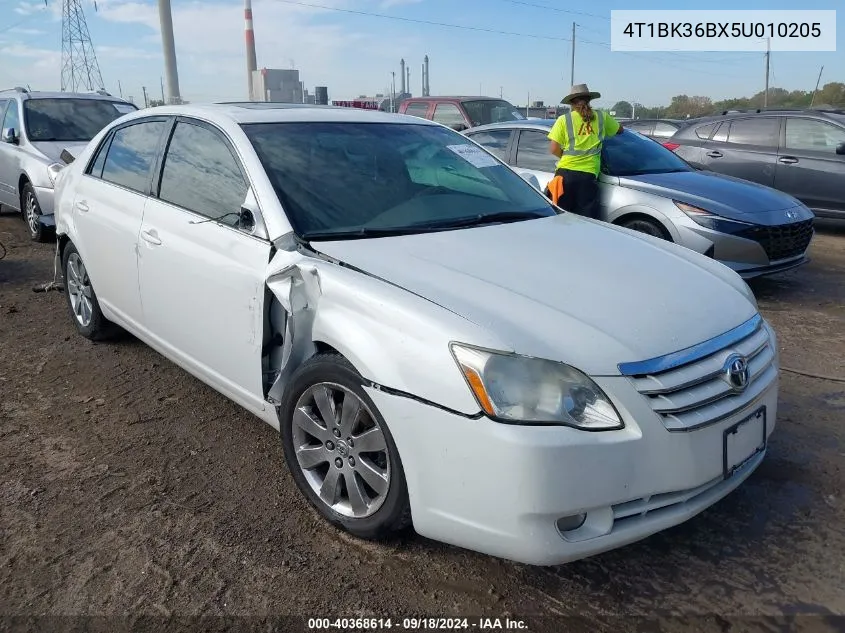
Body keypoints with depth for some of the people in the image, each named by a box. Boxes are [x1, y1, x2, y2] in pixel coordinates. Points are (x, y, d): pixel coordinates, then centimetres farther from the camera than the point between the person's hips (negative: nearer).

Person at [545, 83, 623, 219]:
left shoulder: (564, 119, 7)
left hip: (566, 172, -1)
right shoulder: (602, 117, 13)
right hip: (589, 174, 1)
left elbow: (553, 149, 0)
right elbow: (619, 129, 30)